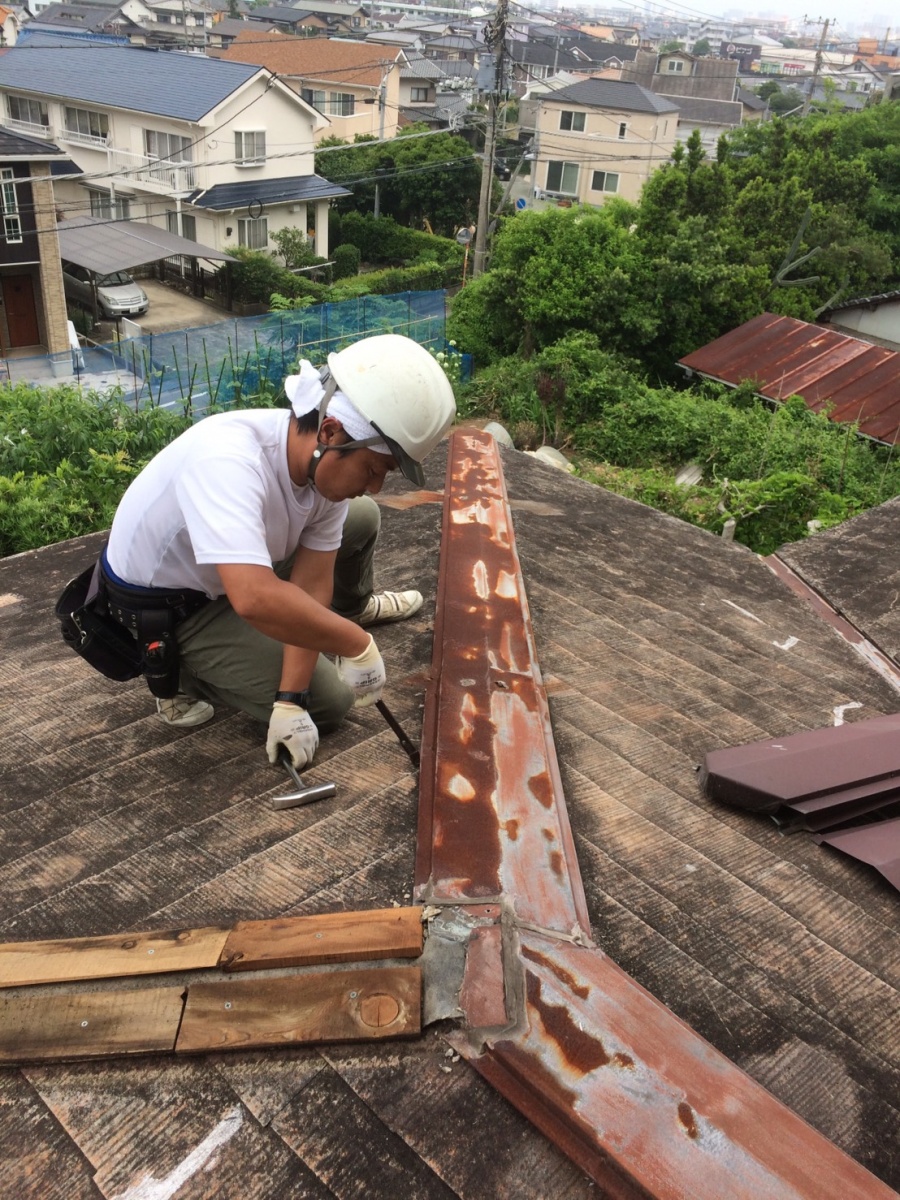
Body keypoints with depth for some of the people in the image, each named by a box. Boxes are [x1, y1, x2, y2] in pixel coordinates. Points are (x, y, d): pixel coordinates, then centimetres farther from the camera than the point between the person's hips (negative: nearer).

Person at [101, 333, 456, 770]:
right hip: (166, 607, -6)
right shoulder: (227, 459, -41)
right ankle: (177, 674, 4)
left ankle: (354, 605, 33)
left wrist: (290, 701, -20)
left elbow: (311, 582, -15)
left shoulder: (330, 463, -18)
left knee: (361, 517, 6)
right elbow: (255, 600, -52)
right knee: (329, 702, -7)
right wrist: (356, 642, -39)